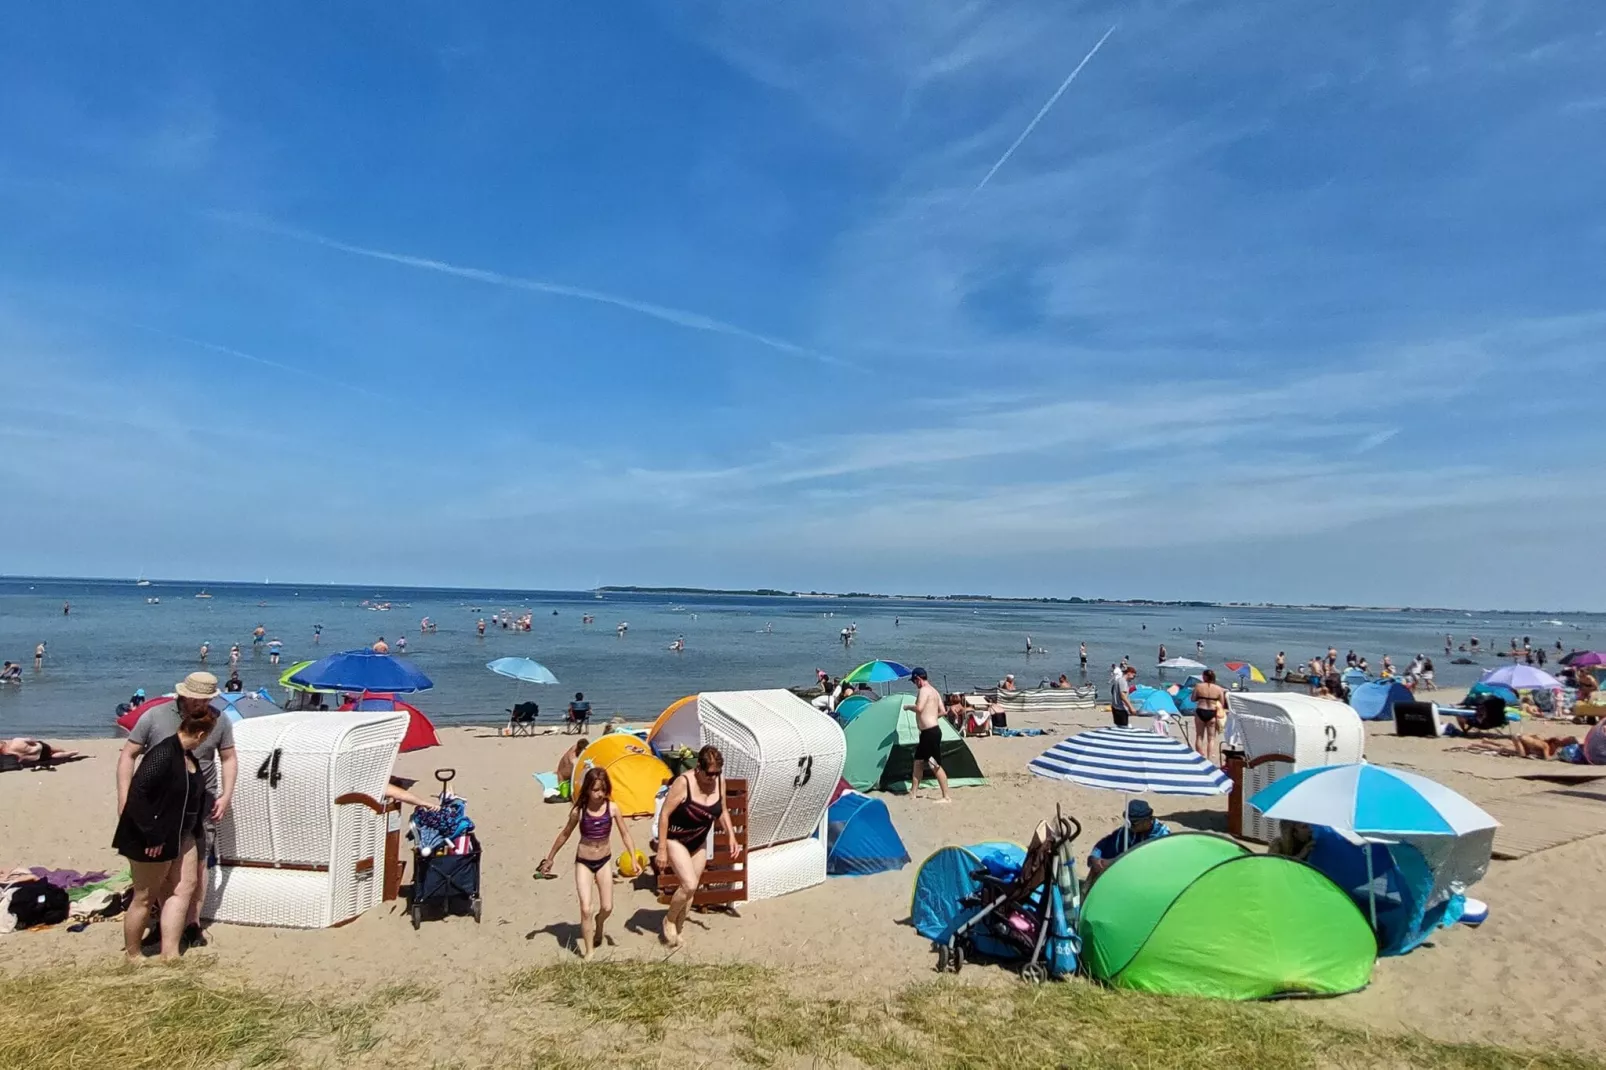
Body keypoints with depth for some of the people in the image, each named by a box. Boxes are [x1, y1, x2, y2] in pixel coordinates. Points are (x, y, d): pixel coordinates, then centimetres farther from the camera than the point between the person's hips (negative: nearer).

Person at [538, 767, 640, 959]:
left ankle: (599, 923, 45)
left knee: (607, 907, 9)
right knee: (586, 909, -10)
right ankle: (588, 954, 4)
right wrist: (549, 859, 8)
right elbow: (565, 835, 0)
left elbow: (625, 834, -6)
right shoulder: (578, 811, -17)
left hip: (604, 861, 2)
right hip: (583, 863, -2)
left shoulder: (612, 808, -16)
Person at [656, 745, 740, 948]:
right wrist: (662, 849, -21)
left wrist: (731, 836, -5)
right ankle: (669, 920, 10)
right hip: (675, 840, -6)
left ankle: (676, 931, 29)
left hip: (699, 842, 6)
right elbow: (664, 814, -22)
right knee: (689, 885, -17)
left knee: (691, 888, 10)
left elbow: (722, 812, 6)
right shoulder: (683, 783, -28)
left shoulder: (720, 782, -11)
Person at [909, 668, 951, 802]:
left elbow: (919, 708, -28)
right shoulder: (934, 691, 16)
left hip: (930, 732, -11)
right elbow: (942, 711, 17)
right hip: (928, 732, 11)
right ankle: (913, 793, 23)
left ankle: (946, 797, -3)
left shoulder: (924, 690, -15)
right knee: (918, 762, 16)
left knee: (936, 766, -6)